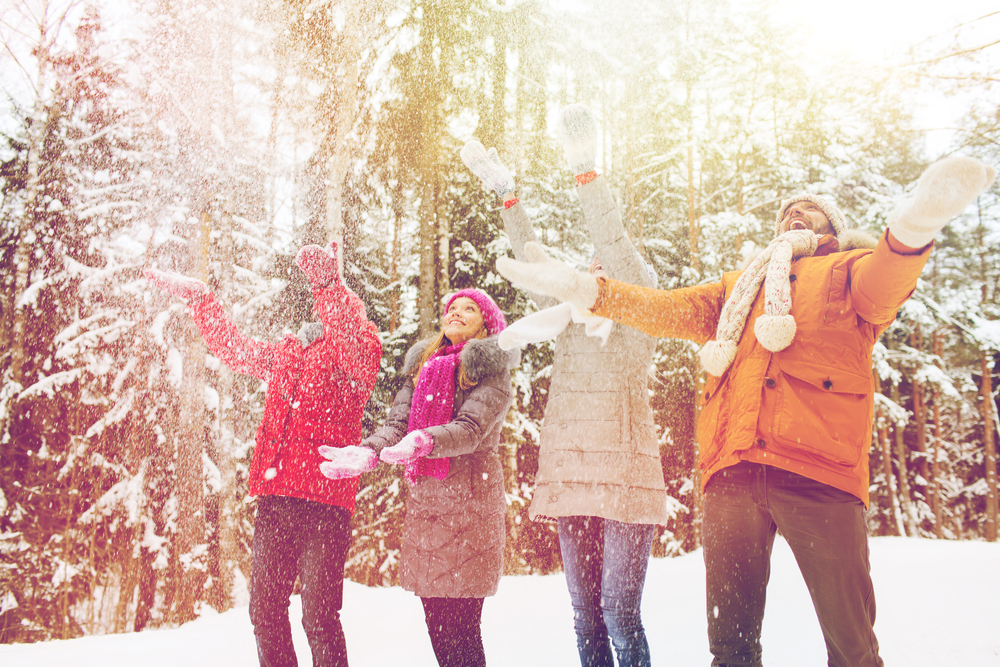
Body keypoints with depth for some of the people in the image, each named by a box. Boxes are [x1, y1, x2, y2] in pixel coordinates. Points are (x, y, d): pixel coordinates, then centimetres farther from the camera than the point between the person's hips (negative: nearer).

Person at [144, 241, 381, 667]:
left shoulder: (354, 351, 1)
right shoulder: (286, 354, 22)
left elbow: (357, 340, -23)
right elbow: (234, 348, 38)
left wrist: (329, 283, -39)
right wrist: (198, 298, 41)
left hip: (325, 501, -7)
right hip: (275, 497, 7)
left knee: (318, 615, -8)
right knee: (264, 607, 11)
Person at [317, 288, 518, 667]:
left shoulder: (491, 369, 0)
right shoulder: (421, 365, 17)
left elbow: (471, 428, -15)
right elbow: (398, 421, 5)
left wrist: (422, 441, -34)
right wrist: (367, 452, -16)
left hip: (469, 503, -5)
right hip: (422, 501, 5)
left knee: (460, 626, -6)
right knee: (435, 624, 8)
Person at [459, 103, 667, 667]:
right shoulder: (568, 324, 17)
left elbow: (616, 244, -8)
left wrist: (585, 169, -14)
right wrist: (505, 191, 13)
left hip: (625, 477, -5)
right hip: (571, 477, 6)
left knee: (620, 610, -8)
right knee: (585, 612, 9)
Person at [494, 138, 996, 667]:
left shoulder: (849, 268, 16)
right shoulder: (741, 287, 31)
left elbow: (884, 286, -6)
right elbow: (667, 309, 24)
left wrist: (913, 225, -30)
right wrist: (580, 287, 12)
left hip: (817, 466, -4)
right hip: (732, 467, 4)